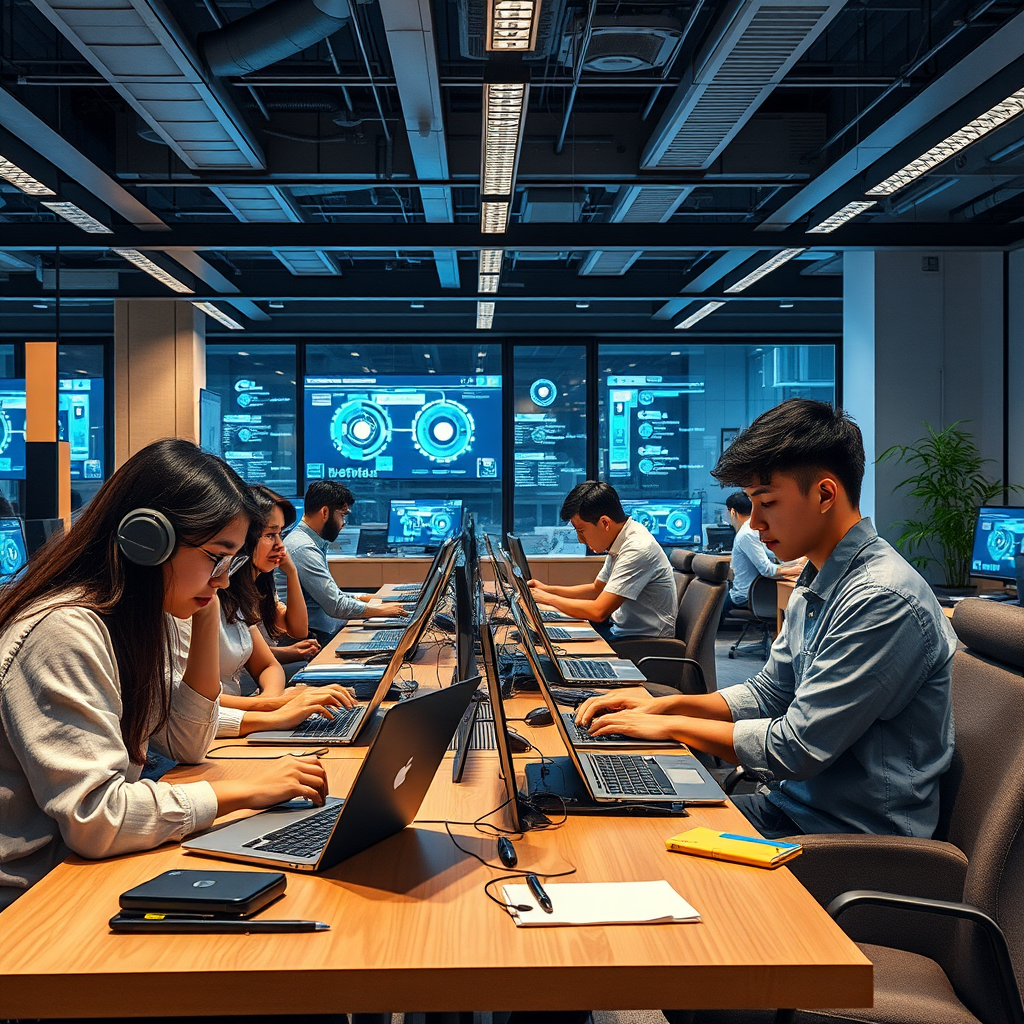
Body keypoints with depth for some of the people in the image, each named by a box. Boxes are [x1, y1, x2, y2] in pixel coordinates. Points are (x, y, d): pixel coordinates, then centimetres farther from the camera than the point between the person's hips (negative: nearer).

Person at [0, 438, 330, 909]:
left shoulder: (148, 616, 4)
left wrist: (207, 621, -1)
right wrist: (245, 790, -23)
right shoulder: (63, 632, -25)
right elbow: (93, 817, -30)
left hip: (85, 861, 8)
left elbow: (185, 746, 9)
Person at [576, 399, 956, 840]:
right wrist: (663, 705, 4)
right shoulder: (814, 585, 7)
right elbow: (767, 694, 17)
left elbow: (797, 749, -23)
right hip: (792, 803, 8)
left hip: (856, 834, -8)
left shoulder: (883, 602, -24)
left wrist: (673, 725, -12)